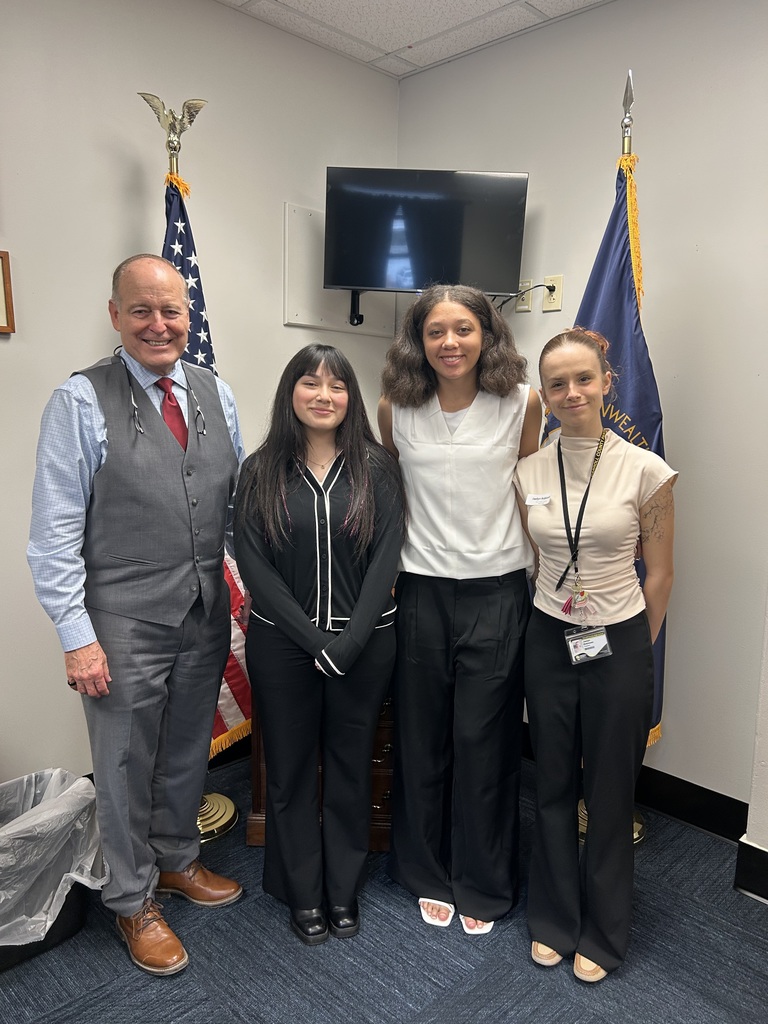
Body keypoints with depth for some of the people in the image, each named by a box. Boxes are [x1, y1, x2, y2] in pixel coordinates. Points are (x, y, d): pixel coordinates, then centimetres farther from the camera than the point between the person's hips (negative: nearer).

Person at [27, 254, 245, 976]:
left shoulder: (215, 393, 5)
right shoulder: (81, 401, -10)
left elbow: (242, 496, 10)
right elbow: (54, 531, -11)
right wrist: (76, 636, -14)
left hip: (206, 616, 5)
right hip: (124, 626, -4)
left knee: (188, 753, 22)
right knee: (127, 769, 13)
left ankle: (176, 860, 48)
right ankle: (133, 902, 38)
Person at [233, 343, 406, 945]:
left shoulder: (376, 468, -2)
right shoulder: (261, 472, -2)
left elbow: (385, 558, -6)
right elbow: (253, 564, -7)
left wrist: (349, 641, -14)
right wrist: (314, 639, -13)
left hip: (364, 643, 0)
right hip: (282, 643, 0)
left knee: (351, 765, 13)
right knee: (291, 767, 12)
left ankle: (344, 890, 34)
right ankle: (303, 893, 33)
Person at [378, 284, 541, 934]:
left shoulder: (522, 402, -4)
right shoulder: (396, 408, -1)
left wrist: (539, 576, 8)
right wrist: (386, 573, 10)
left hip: (497, 590, -1)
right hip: (421, 588, 1)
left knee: (485, 741, 8)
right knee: (422, 739, 13)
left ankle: (484, 884, 32)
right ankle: (429, 874, 36)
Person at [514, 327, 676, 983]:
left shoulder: (646, 471, -10)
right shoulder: (528, 474, -1)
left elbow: (659, 573, -2)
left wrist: (636, 651, 4)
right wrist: (529, 630, 9)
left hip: (619, 645, -2)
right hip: (548, 641, 3)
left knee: (610, 794, 12)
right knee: (553, 787, 15)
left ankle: (603, 933, 35)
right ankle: (555, 920, 37)